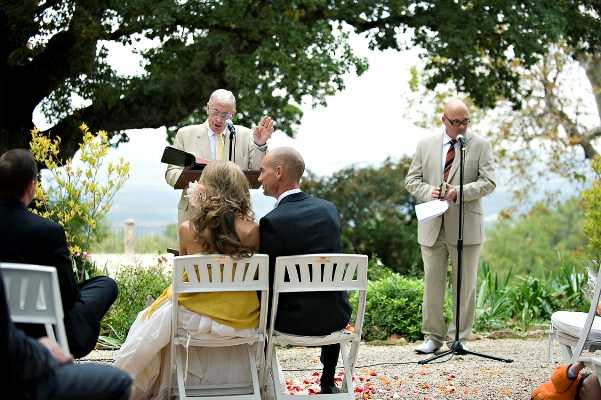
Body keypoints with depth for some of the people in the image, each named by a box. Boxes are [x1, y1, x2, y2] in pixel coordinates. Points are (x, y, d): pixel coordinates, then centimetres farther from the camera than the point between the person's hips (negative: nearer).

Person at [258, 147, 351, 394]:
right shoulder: (329, 209, 1)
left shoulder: (272, 222, -17)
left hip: (295, 320, -5)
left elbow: (266, 282, -12)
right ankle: (328, 382, 43)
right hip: (336, 318, 5)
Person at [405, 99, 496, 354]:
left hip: (466, 227, -2)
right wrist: (428, 191, -12)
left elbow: (488, 182, -6)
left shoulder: (480, 145, 2)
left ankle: (459, 338, 13)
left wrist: (458, 192, -20)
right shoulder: (426, 145, 10)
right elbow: (411, 180, 9)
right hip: (432, 227, 2)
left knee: (465, 285, 4)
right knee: (432, 283, 4)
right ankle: (433, 337, 13)